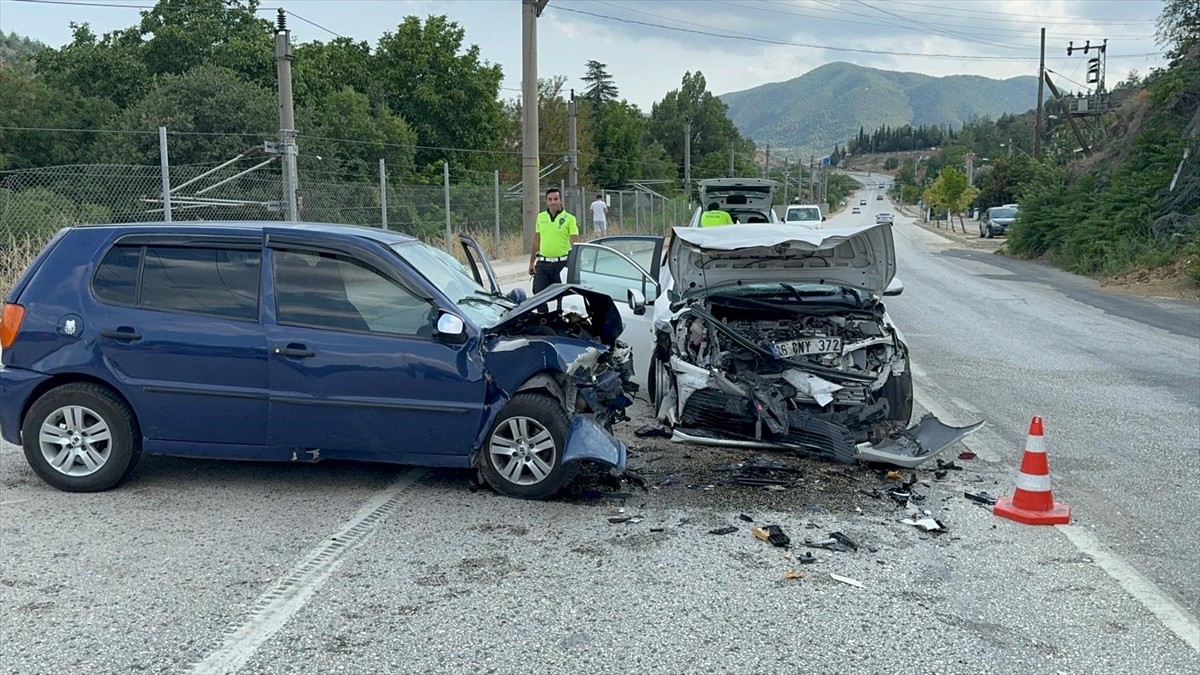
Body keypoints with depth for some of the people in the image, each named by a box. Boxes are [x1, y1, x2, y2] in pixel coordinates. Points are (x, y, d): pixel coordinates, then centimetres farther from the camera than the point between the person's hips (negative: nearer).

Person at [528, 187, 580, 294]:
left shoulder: (569, 219, -3)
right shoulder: (541, 217, 10)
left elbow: (575, 243, -7)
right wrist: (532, 262, 15)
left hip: (562, 263, -3)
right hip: (543, 264, 3)